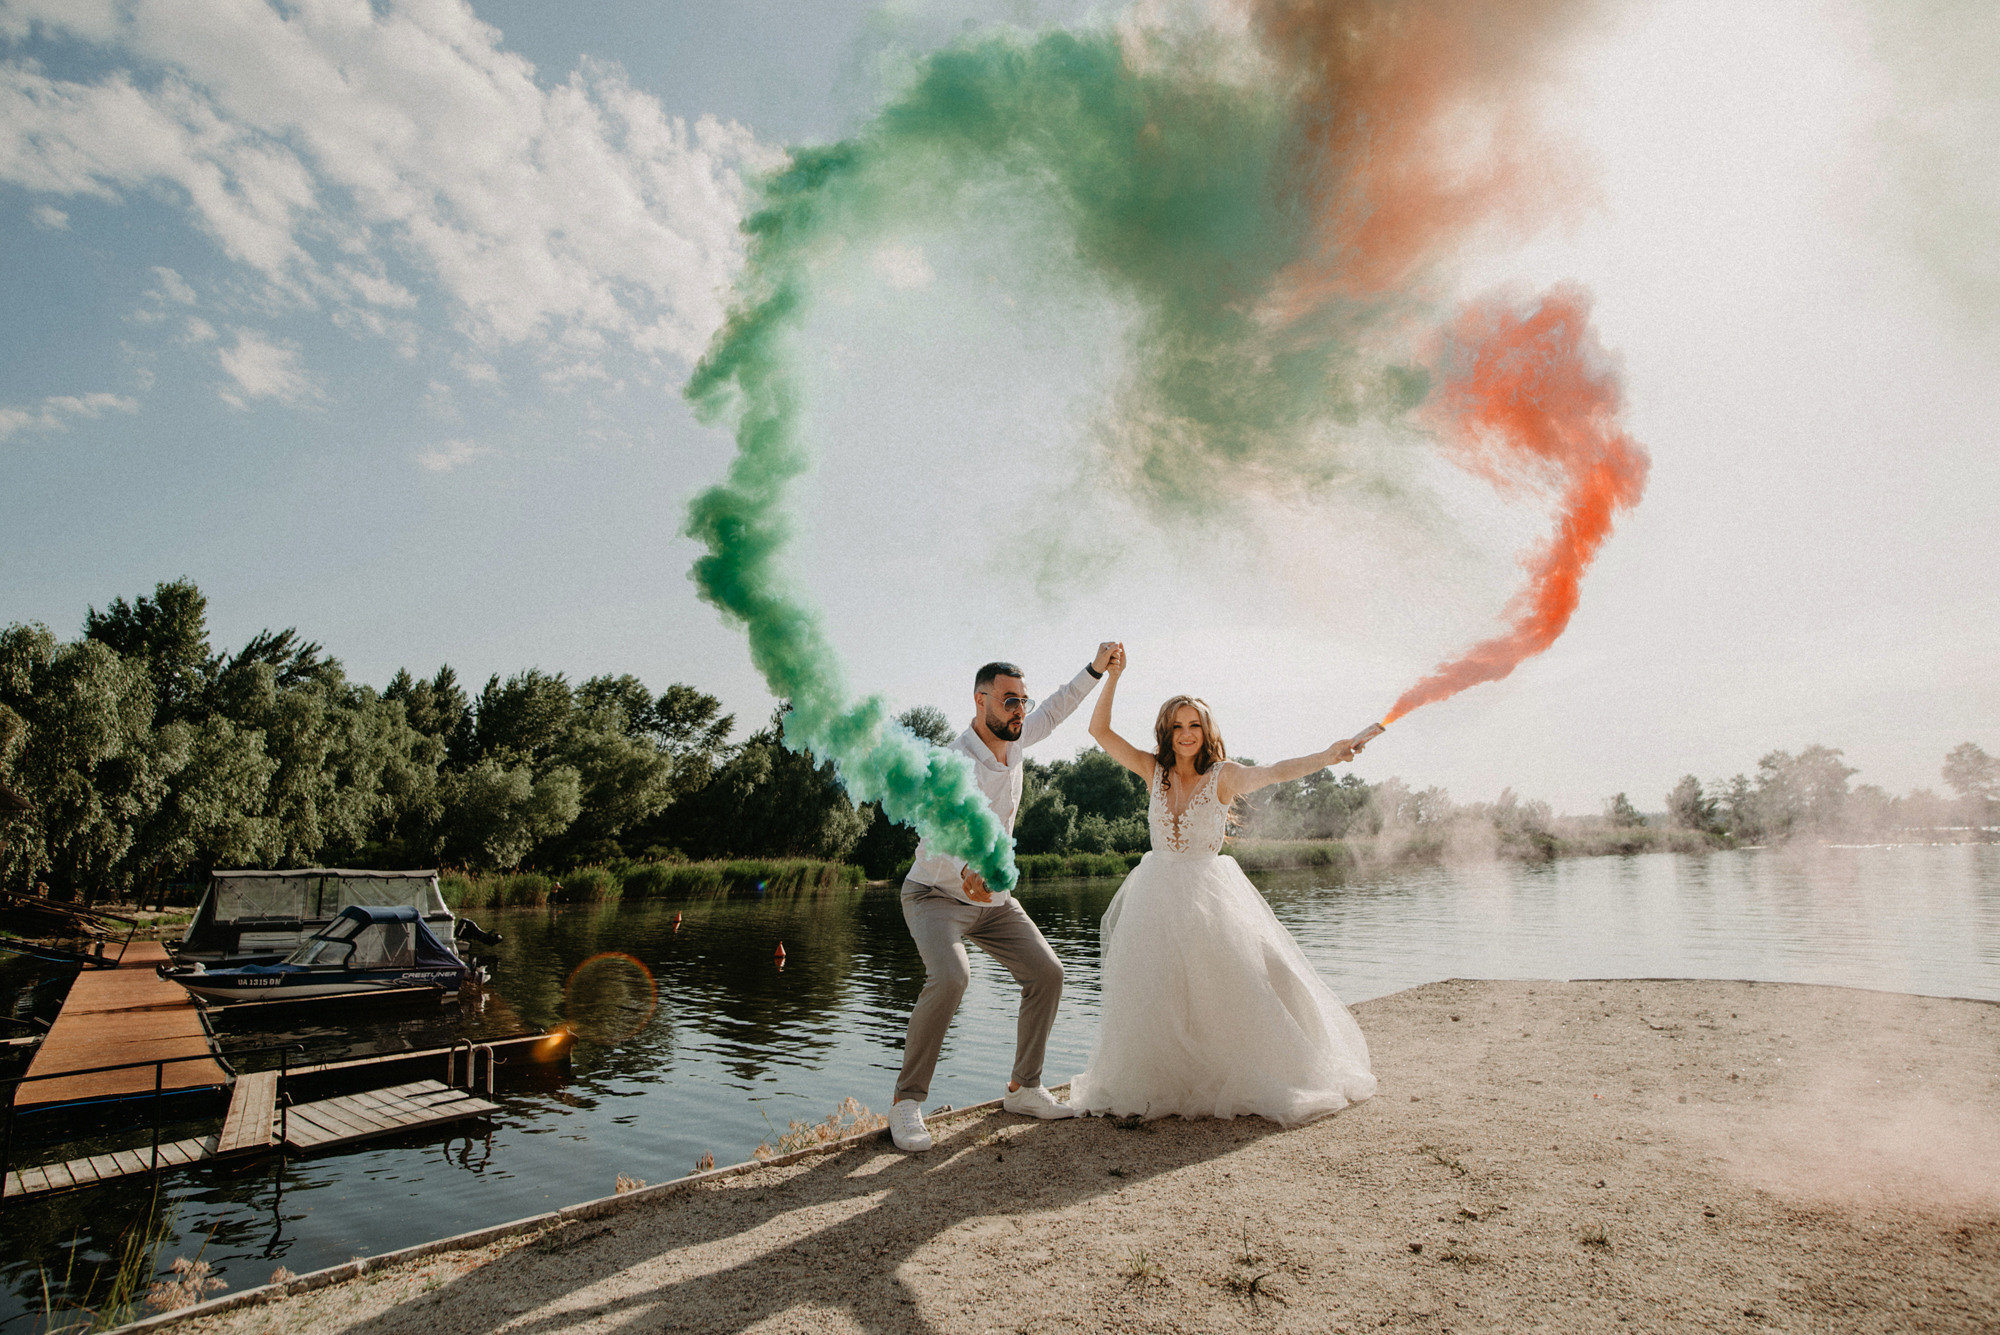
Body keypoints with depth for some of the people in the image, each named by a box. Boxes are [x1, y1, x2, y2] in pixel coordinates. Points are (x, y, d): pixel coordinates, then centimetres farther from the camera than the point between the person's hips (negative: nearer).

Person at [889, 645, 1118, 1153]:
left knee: (1047, 973, 1)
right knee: (949, 978, -31)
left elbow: (1053, 711, 17)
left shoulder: (1012, 739, -4)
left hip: (994, 899, 8)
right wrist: (965, 871, -61)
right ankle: (907, 1101, -15)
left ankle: (1023, 1087, 16)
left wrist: (1094, 670, 12)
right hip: (937, 894, -7)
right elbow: (935, 836, -40)